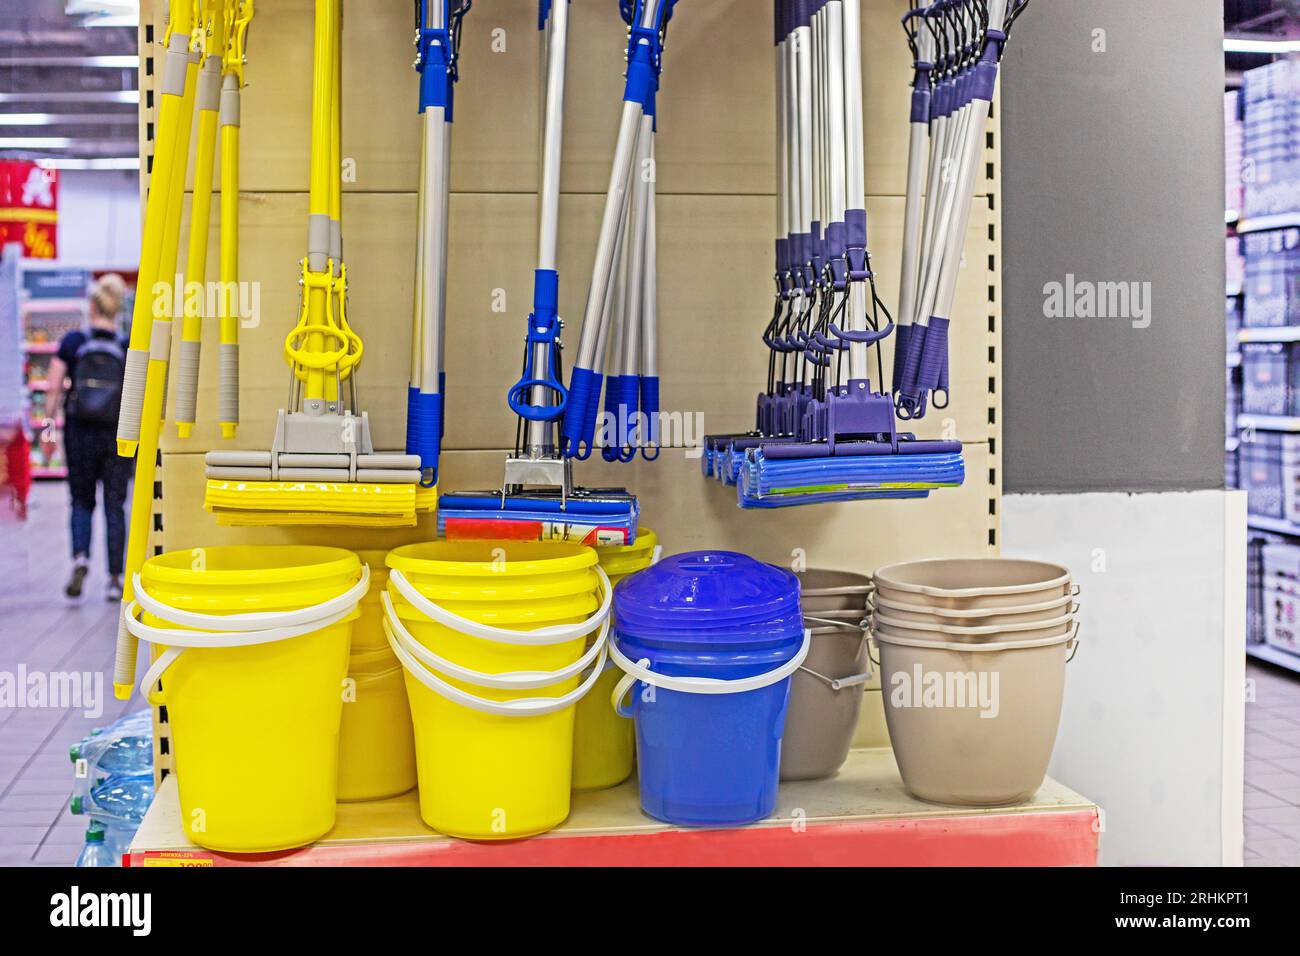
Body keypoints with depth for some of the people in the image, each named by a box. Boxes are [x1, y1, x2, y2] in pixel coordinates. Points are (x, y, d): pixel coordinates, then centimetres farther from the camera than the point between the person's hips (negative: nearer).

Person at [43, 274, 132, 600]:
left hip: (80, 433, 0)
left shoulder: (73, 341, -2)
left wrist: (49, 425, 1)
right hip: (118, 435, 0)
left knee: (82, 502, 14)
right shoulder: (127, 347, -2)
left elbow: (54, 387, -5)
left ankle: (80, 559, -9)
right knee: (114, 507, 6)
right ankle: (115, 578, 3)